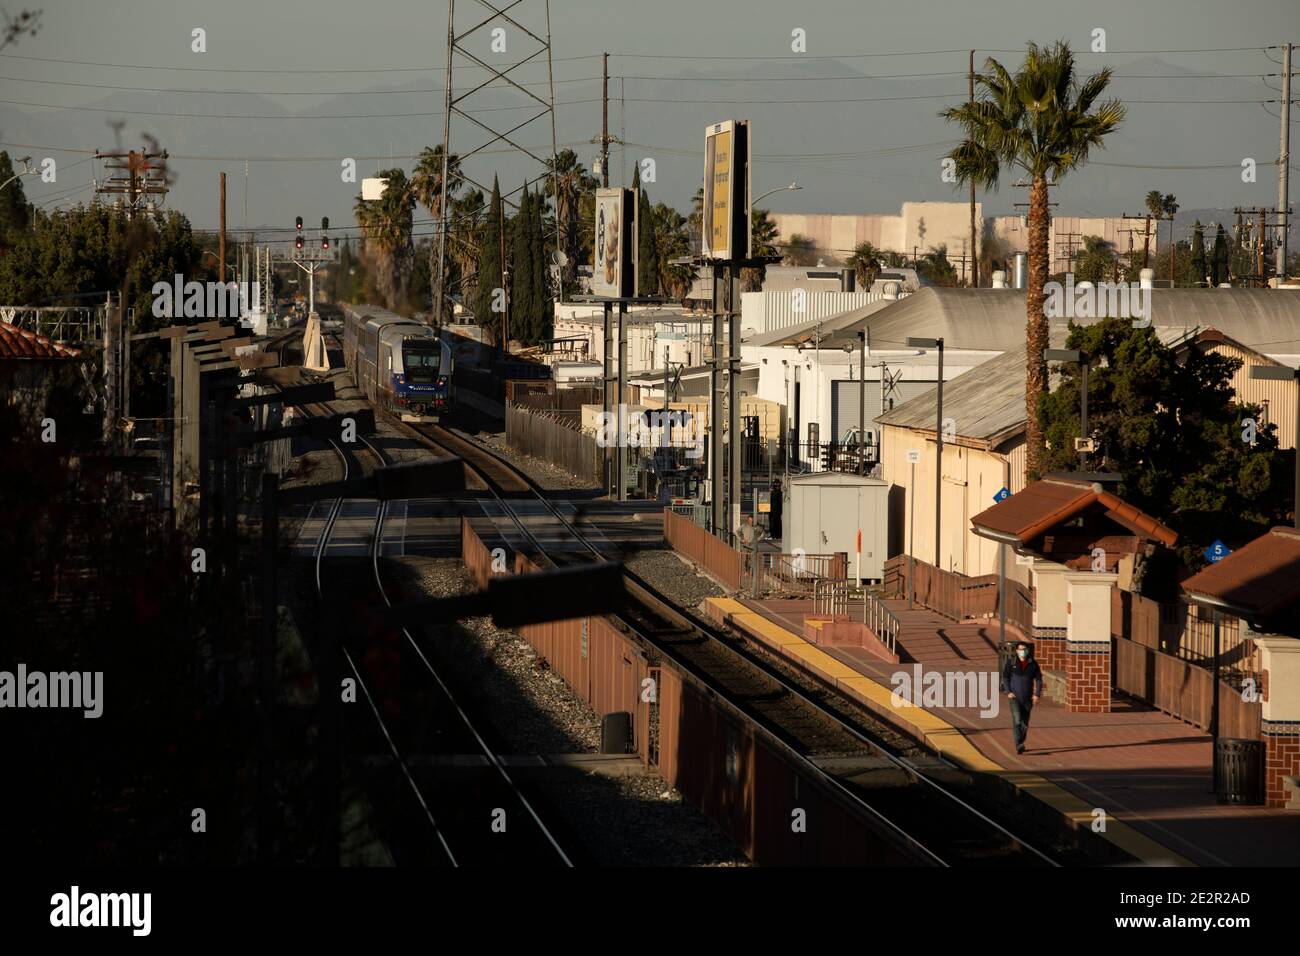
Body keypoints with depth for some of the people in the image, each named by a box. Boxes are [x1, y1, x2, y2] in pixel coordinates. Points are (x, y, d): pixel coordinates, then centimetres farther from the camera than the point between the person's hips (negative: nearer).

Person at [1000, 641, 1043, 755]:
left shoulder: (1033, 664, 2)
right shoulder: (1011, 663, 0)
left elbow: (1038, 680, 4)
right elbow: (1005, 677, 4)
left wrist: (1037, 694, -7)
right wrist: (1008, 692, -8)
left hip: (1027, 698, 2)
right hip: (1014, 697, -2)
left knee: (1025, 723, 9)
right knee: (1017, 720, -18)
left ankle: (1021, 743, 29)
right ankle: (1019, 745, -26)